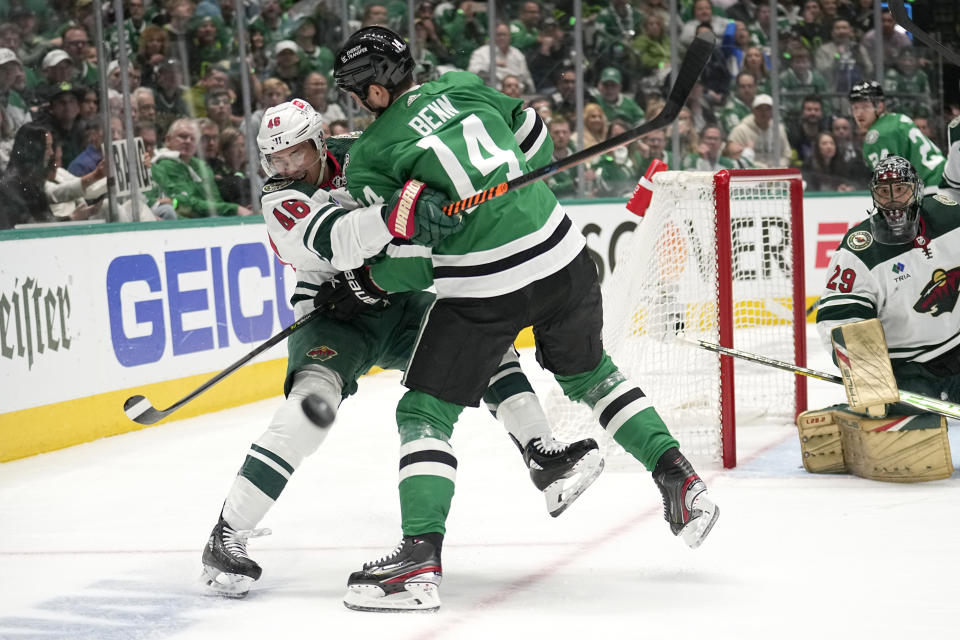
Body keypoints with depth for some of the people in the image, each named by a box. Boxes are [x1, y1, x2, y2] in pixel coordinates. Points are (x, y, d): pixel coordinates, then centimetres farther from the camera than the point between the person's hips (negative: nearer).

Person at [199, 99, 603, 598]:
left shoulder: (356, 153, -4)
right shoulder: (280, 201, -20)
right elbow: (341, 242, -39)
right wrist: (398, 213, -56)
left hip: (399, 301, 6)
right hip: (335, 315, -6)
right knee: (315, 399, -28)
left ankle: (543, 461, -5)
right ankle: (226, 536, -28)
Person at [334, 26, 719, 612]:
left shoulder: (370, 156, -3)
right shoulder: (463, 87, 11)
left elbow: (408, 266, -5)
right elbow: (534, 145, 22)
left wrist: (373, 283, 15)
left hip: (483, 288, -5)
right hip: (563, 255, 5)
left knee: (425, 412, 4)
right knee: (589, 374, 28)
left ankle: (421, 559, -8)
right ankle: (680, 479, 23)